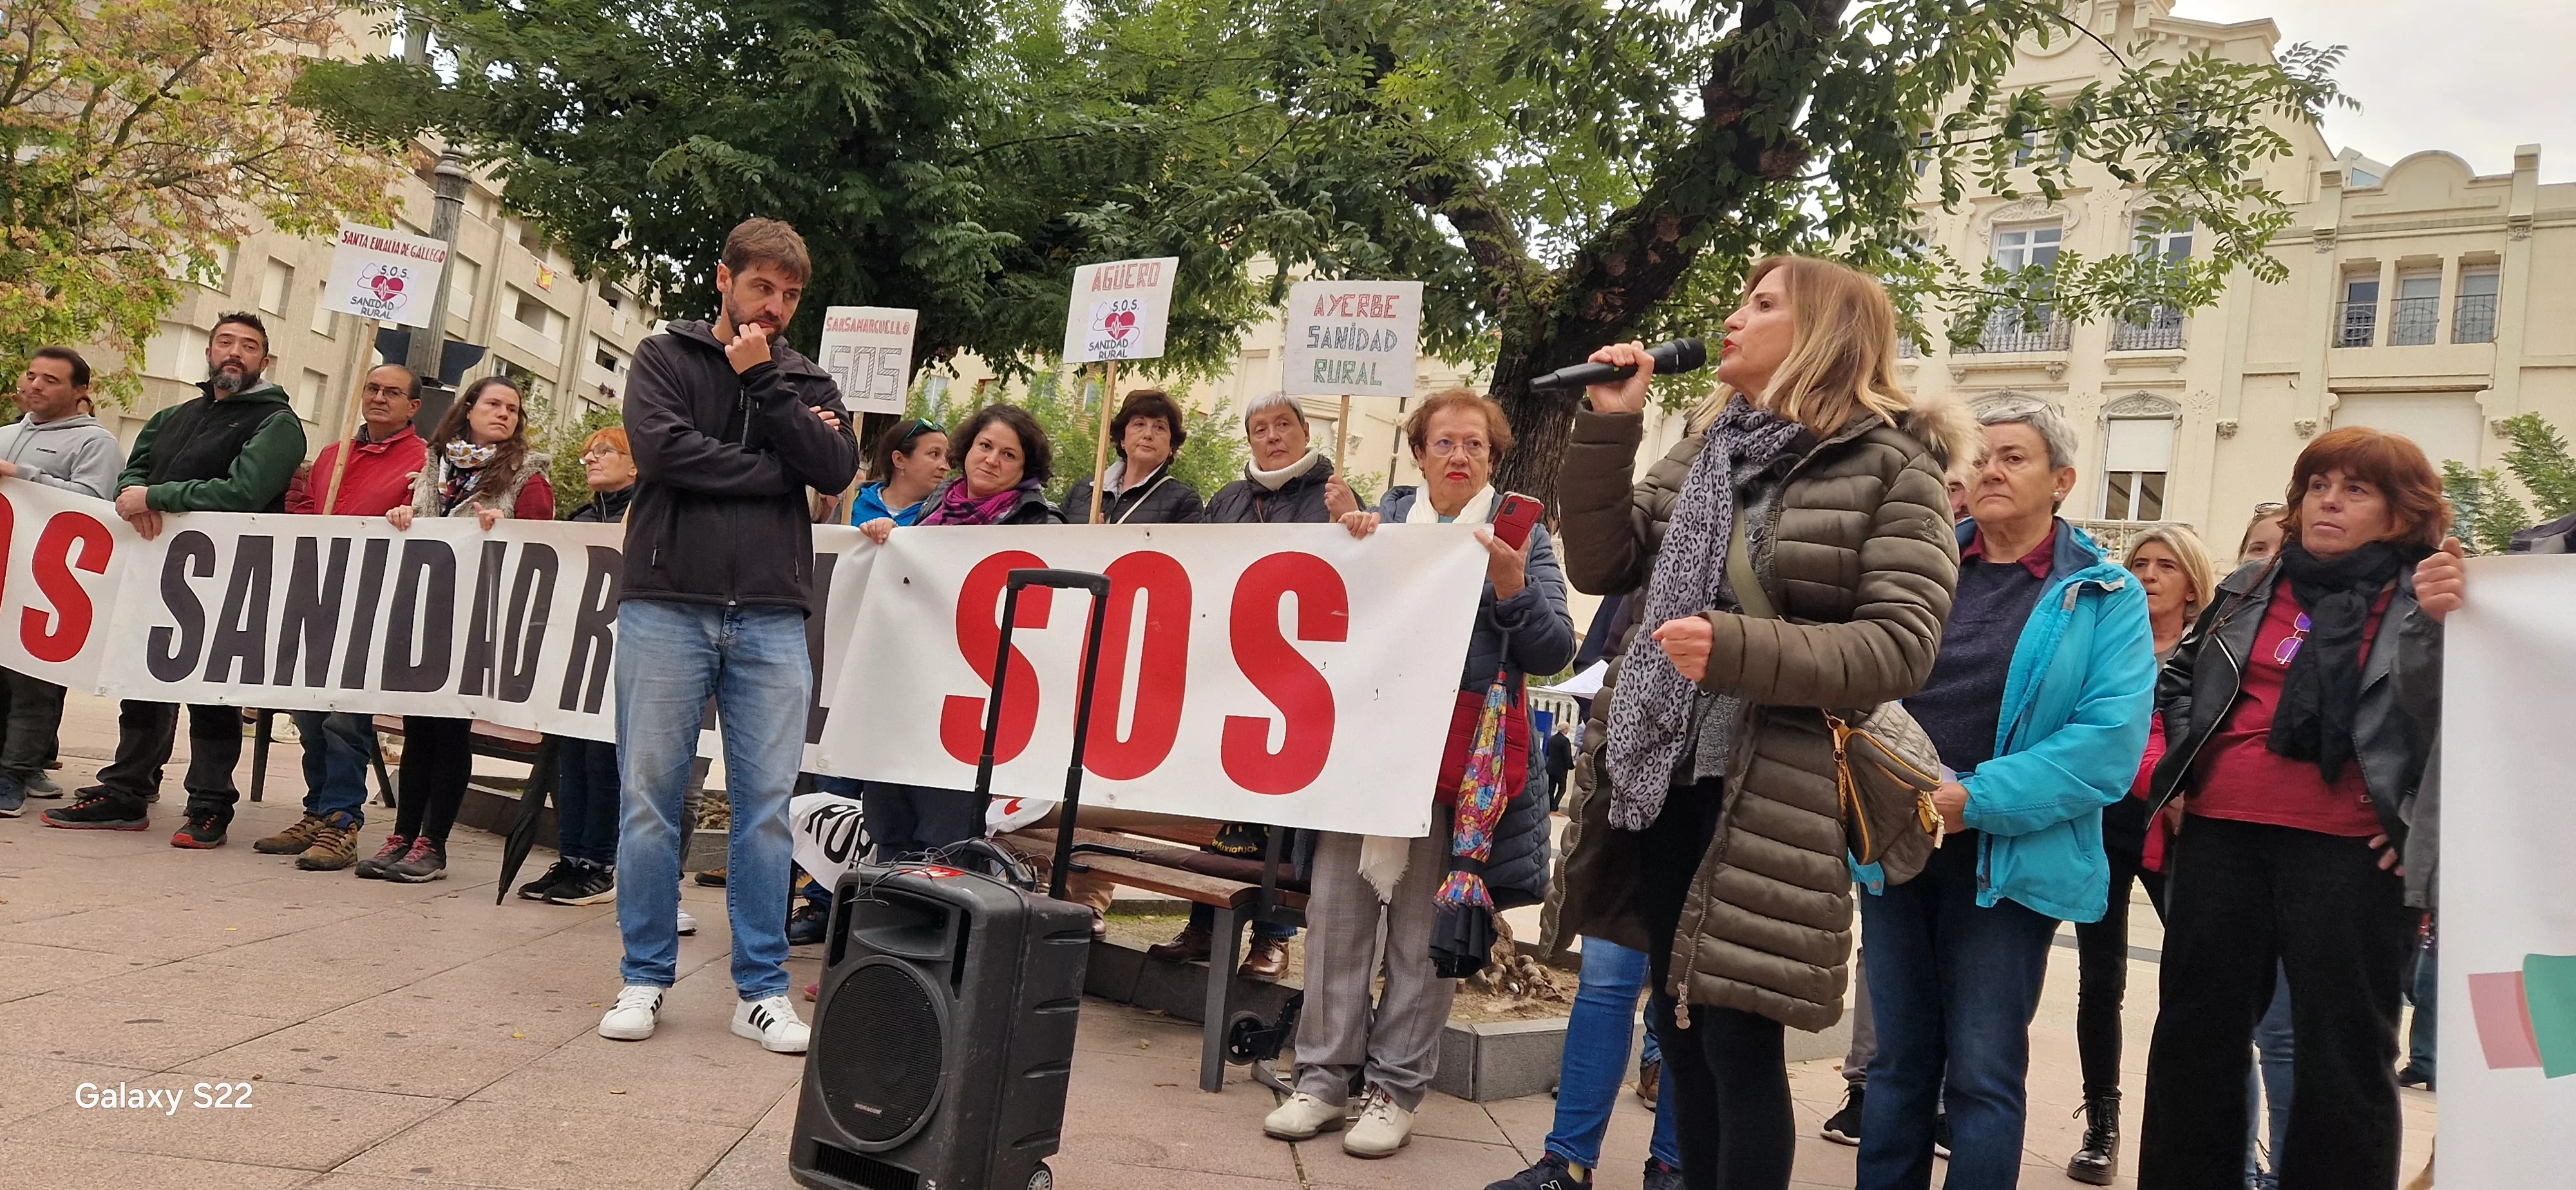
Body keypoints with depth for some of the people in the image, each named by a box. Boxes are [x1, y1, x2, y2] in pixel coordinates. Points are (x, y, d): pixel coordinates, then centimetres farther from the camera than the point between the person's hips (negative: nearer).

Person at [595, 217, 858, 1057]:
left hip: (771, 618, 2)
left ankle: (761, 989, 10)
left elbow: (838, 468, -2)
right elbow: (660, 449, -10)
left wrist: (762, 380, -4)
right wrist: (776, 468, -6)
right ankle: (645, 978, 14)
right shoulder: (665, 358, 10)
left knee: (766, 806, 2)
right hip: (668, 605, -1)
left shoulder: (808, 383, 17)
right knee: (651, 796, 2)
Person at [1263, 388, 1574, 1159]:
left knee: (1429, 925, 1)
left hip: (1463, 763, -2)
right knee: (1338, 907, 2)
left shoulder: (1521, 537, 6)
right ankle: (1323, 1075, 13)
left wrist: (1512, 587, -17)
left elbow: (1554, 652, -1)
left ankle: (1396, 1088, 12)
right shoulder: (1381, 521, 13)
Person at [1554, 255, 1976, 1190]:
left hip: (1769, 797, -7)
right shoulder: (1705, 450, 13)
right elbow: (1601, 564, 10)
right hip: (1662, 778, 7)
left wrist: (1739, 650, -27)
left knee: (1738, 1041, -1)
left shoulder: (1892, 468, -8)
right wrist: (1608, 427, 0)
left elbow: (1900, 647, -16)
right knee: (1678, 1028, 15)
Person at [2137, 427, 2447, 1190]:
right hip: (2219, 834, 5)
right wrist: (2183, 765, 12)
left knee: (2344, 1054, 6)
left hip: (2346, 850, -4)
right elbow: (2180, 677, 25)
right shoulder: (2247, 591, 12)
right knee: (2195, 1034, 11)